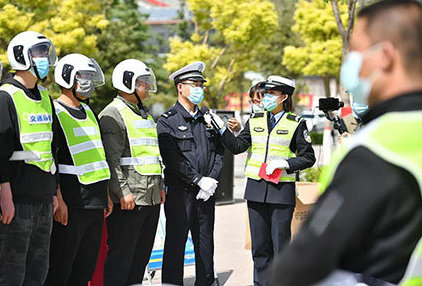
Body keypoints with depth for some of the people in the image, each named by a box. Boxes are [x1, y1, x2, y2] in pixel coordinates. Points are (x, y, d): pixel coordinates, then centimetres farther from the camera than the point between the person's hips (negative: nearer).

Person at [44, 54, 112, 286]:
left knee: (86, 267, 11)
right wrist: (58, 200, -19)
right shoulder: (54, 113, -7)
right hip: (70, 205, -8)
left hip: (95, 204, 8)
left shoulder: (90, 113, 18)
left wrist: (106, 195, 19)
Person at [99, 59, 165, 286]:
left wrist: (159, 186, 19)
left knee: (142, 254, 12)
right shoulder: (112, 114, -8)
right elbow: (111, 159, -16)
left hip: (152, 199, 9)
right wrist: (123, 192, -21)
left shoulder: (145, 115, 21)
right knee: (121, 255, -6)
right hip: (128, 199, -9)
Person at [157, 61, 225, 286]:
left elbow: (219, 152, 12)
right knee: (175, 244, -1)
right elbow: (172, 159, -12)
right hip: (179, 191, -5)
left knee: (205, 243, 11)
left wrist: (211, 180, -4)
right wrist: (199, 181, -14)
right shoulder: (167, 121, -4)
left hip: (206, 191, 5)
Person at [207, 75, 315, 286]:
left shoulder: (296, 124, 0)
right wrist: (221, 128, -10)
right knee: (259, 245, 8)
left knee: (280, 243, -1)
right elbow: (237, 147, 3)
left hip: (282, 191, -3)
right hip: (256, 189, 4)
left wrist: (284, 163, -13)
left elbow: (308, 157, 1)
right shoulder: (255, 121, 11)